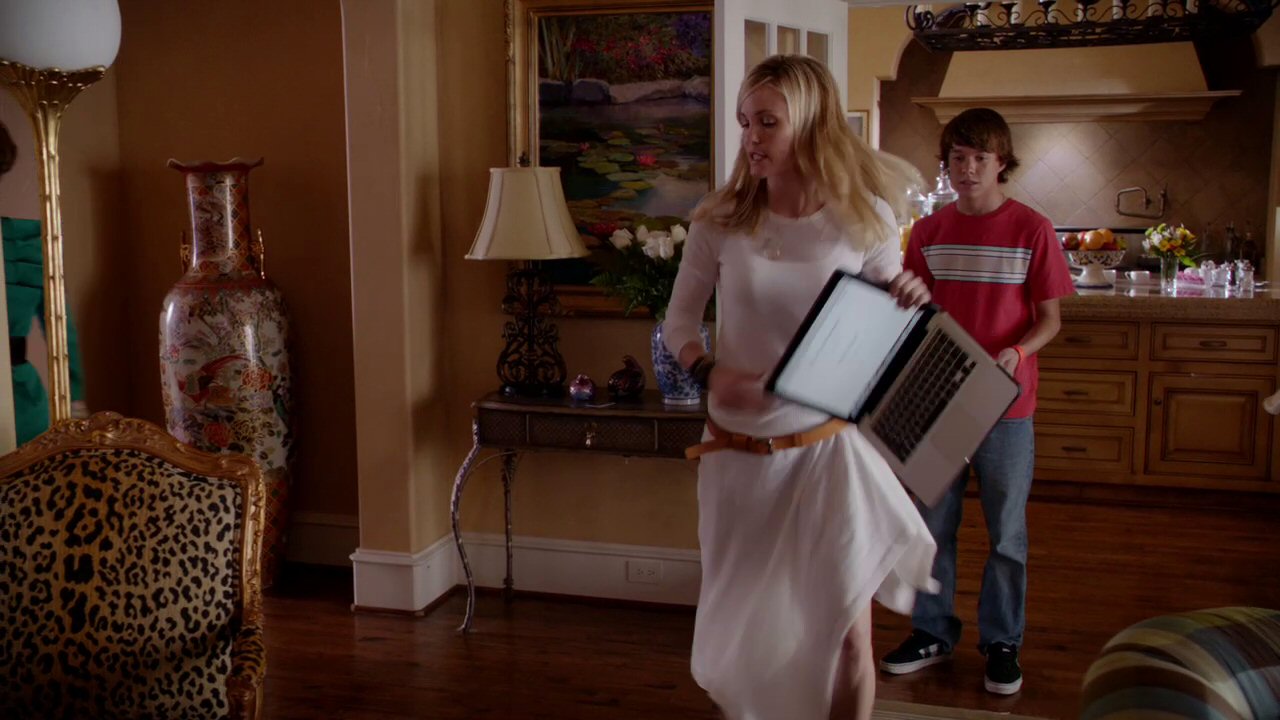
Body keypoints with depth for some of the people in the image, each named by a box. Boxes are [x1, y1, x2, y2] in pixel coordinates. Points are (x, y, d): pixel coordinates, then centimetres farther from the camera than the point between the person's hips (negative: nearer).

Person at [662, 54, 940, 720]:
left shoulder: (863, 220, -7)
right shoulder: (719, 221, -7)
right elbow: (677, 320, 2)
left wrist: (910, 306, -20)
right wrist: (708, 371, -18)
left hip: (828, 447, -1)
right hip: (739, 450, 1)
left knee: (846, 630, 4)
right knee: (741, 628, 15)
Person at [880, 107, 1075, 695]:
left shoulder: (1031, 229, -4)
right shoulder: (928, 231, 5)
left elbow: (1050, 318, -2)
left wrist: (1016, 353, -20)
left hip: (1005, 403, -3)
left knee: (1006, 531, 7)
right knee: (933, 523, 11)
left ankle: (1001, 641, 22)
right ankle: (933, 631, 26)